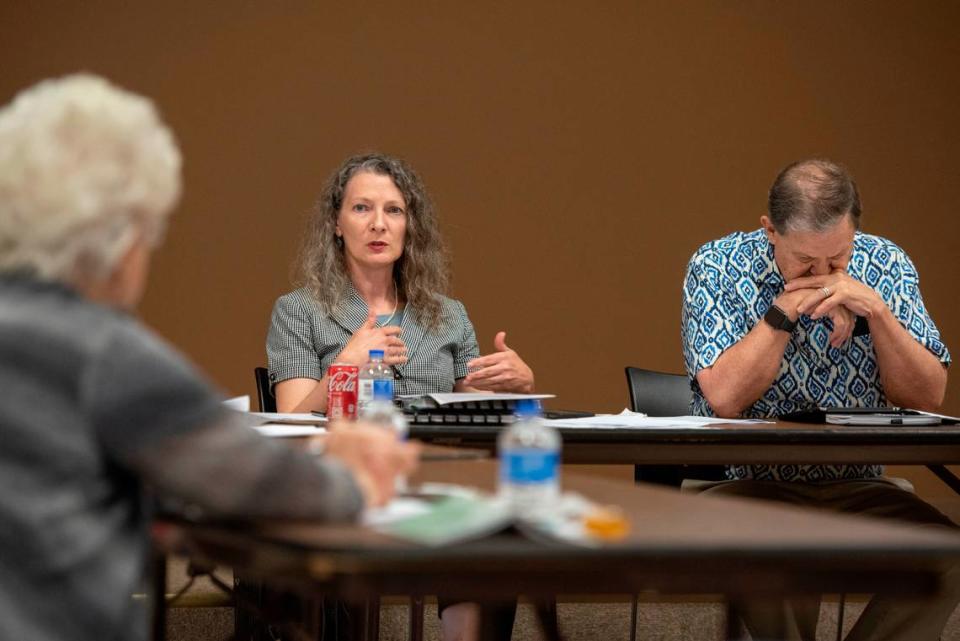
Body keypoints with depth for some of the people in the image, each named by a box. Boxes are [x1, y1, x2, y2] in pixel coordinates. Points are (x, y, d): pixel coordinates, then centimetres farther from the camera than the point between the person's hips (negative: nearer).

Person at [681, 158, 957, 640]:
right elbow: (725, 399, -16)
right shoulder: (717, 268, -6)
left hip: (856, 488, 3)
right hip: (745, 481, -3)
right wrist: (783, 311, -20)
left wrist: (877, 311, -16)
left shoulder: (886, 266, 2)